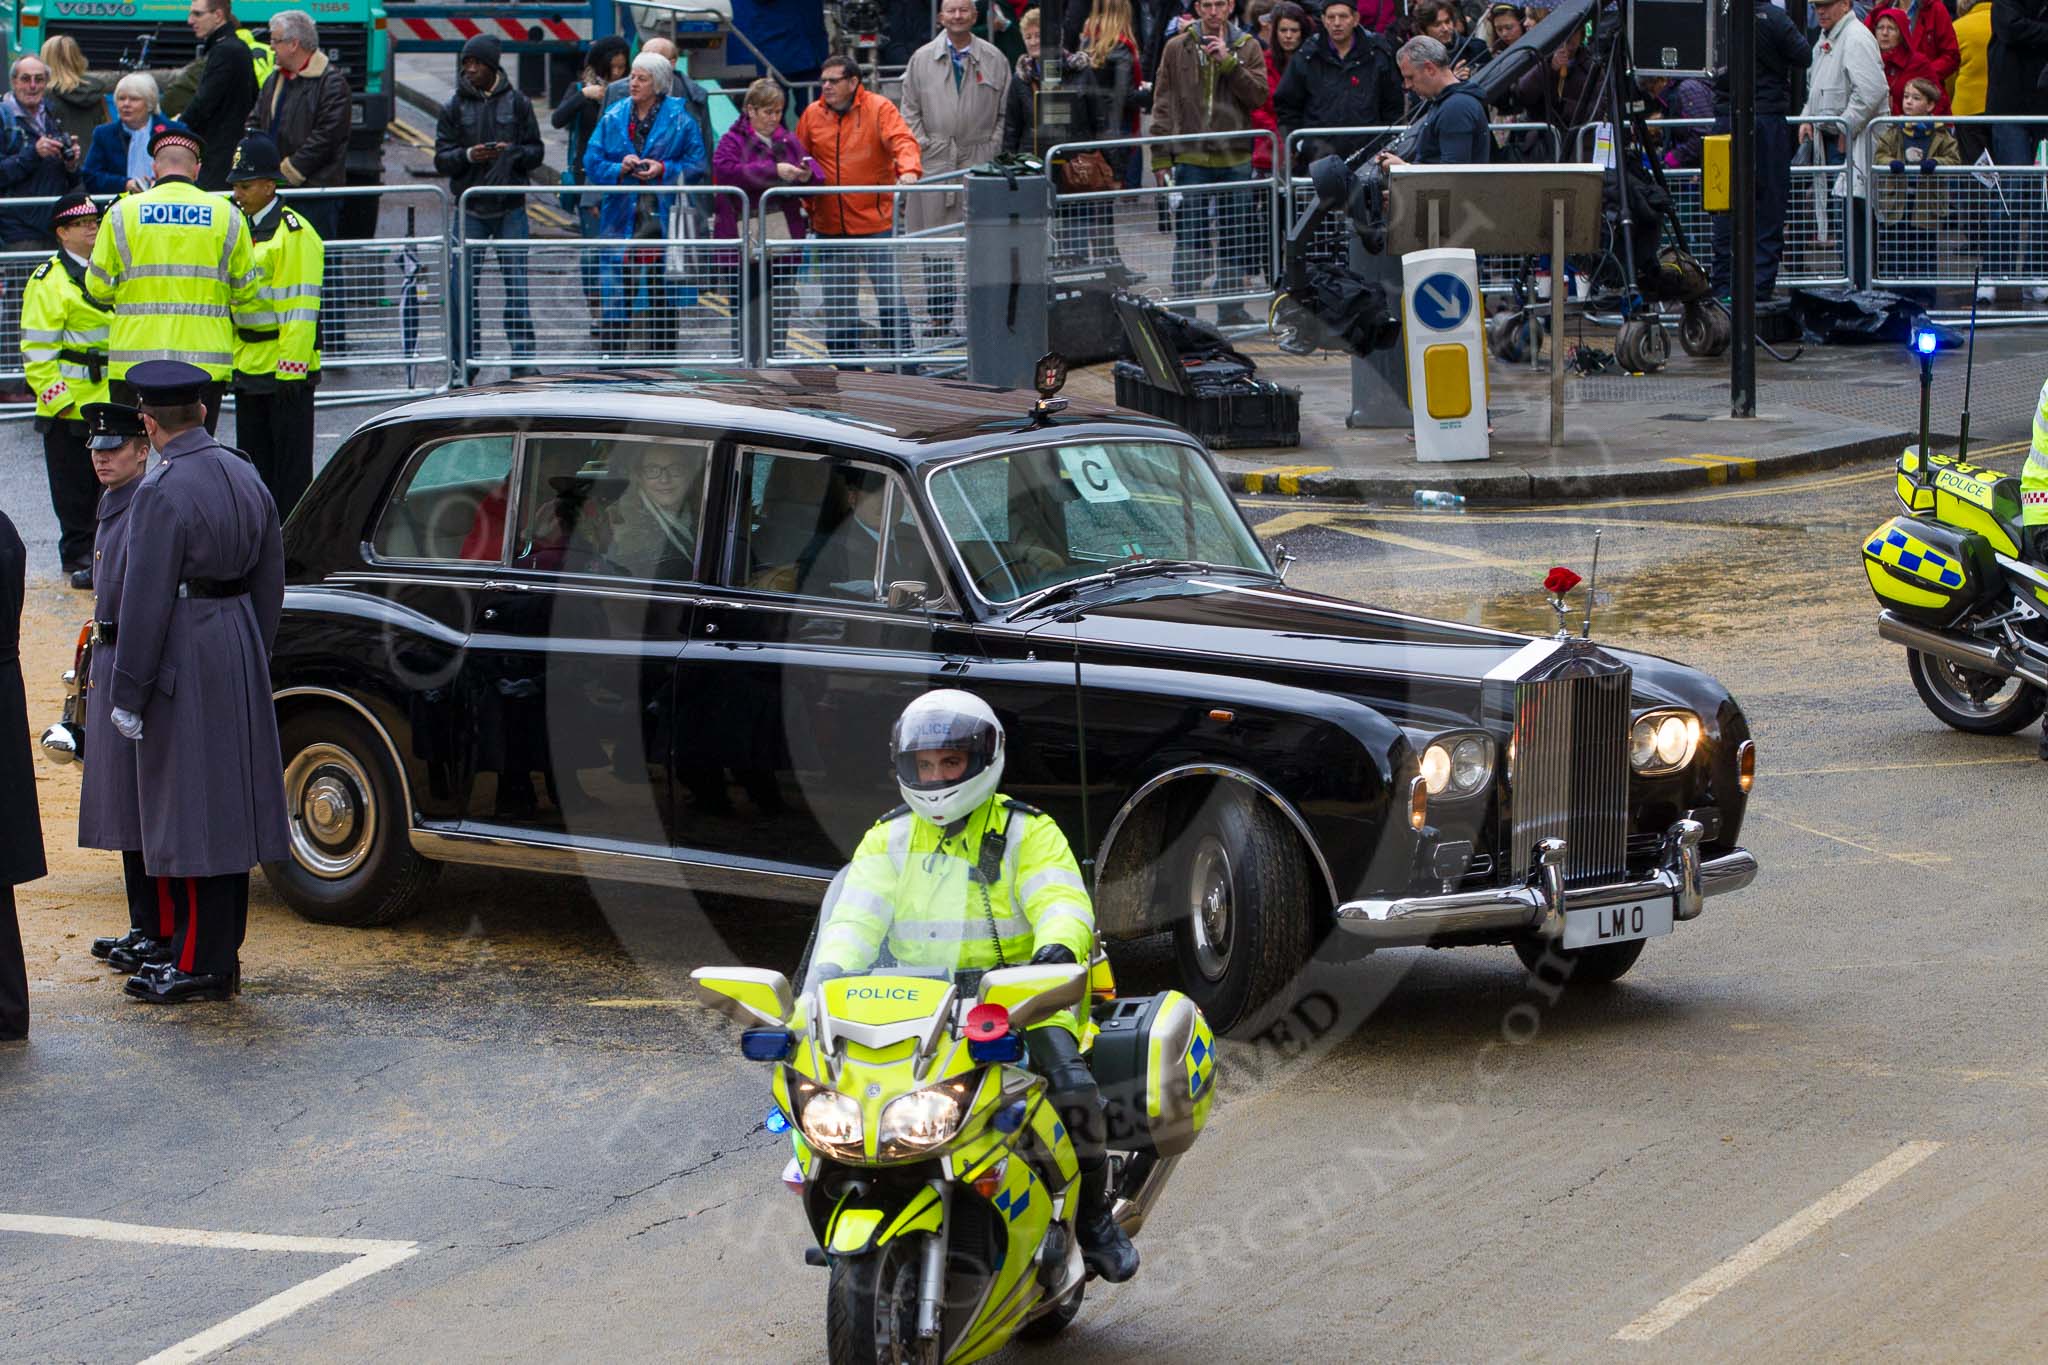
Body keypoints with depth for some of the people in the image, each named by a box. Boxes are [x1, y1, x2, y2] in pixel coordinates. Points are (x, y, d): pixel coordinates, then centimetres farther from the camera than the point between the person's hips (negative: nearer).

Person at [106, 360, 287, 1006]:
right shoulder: (244, 475, 8)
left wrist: (126, 695, -13)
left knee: (192, 811, -3)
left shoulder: (163, 492, -18)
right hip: (240, 650, 8)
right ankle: (222, 955, 21)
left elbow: (145, 601, -18)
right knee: (229, 802, 13)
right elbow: (270, 581, 14)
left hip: (185, 658, -8)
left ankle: (200, 965, 0)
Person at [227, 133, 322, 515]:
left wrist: (291, 369, -20)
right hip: (247, 365, 8)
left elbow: (300, 309, -16)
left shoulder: (294, 233, -12)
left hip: (284, 366, -8)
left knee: (290, 460, -1)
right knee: (253, 459, 13)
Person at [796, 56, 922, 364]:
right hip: (829, 225, 4)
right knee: (838, 298, 8)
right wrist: (806, 209, 9)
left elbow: (902, 141, -16)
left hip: (875, 221, -4)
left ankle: (901, 354, 3)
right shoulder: (812, 115, 7)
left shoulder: (879, 109, -3)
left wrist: (909, 169, -36)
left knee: (889, 291, -3)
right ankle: (843, 358, 16)